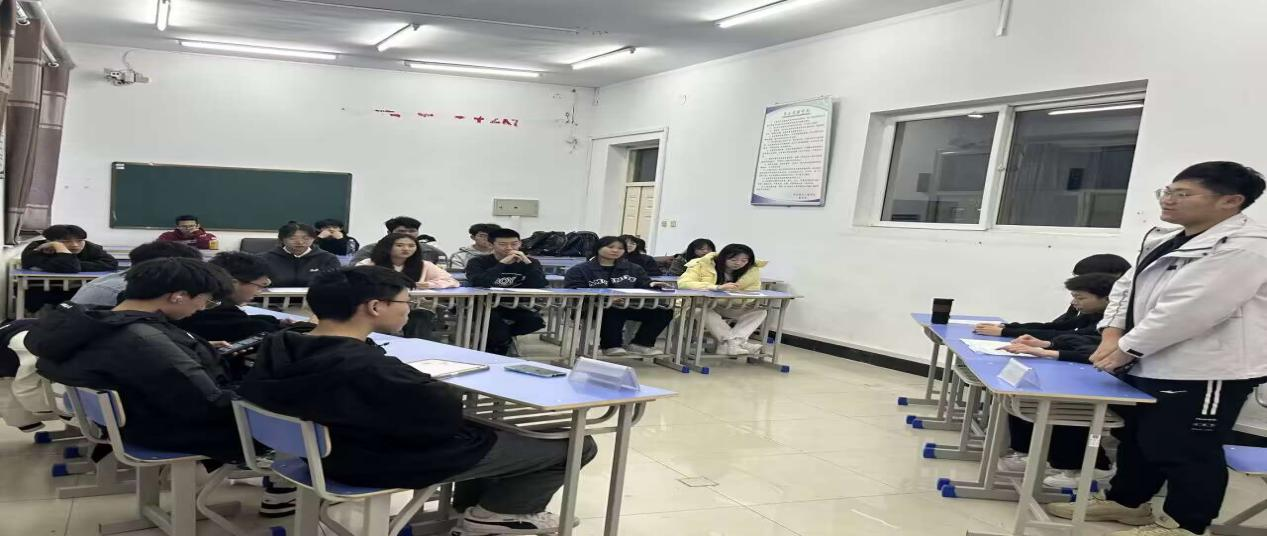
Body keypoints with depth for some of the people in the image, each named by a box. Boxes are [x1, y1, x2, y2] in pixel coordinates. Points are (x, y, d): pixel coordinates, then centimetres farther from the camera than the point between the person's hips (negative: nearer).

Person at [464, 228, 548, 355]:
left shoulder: (530, 262, 1)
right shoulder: (478, 262, -7)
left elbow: (540, 285, -16)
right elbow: (479, 283, -29)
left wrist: (527, 262, -26)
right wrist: (502, 263, -29)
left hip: (514, 306, 3)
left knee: (536, 321, -23)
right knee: (494, 319, -36)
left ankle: (495, 338, 0)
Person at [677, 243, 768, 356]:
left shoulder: (752, 270, -9)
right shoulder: (703, 265, -21)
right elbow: (683, 283, -31)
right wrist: (718, 287, -41)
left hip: (727, 308, 4)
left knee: (759, 311, -16)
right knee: (706, 312, -38)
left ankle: (736, 341, -30)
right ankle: (732, 342, -29)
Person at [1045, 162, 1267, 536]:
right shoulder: (1164, 241, 10)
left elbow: (1189, 309, -25)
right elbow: (1128, 287, 13)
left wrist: (1126, 349, -19)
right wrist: (1112, 336, -3)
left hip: (1204, 373, -9)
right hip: (1150, 366, 10)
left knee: (1184, 451, 3)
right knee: (1137, 438, 21)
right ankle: (1126, 501, 37)